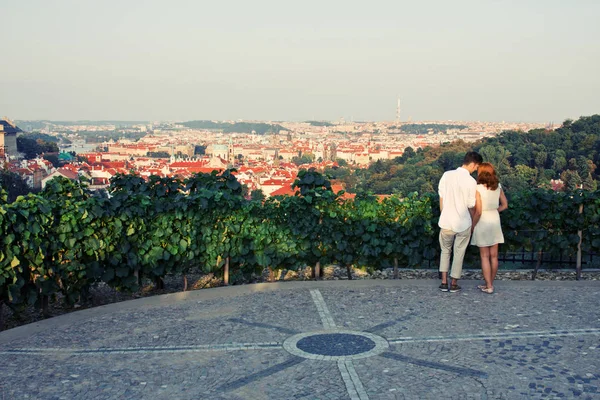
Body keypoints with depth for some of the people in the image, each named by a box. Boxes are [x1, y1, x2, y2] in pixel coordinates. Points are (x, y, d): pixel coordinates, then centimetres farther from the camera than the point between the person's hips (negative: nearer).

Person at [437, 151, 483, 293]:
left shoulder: (447, 175, -5)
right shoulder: (471, 182, -15)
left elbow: (441, 199, 2)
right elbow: (471, 207, -8)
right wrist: (473, 222, 9)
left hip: (446, 222, 3)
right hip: (463, 223, -2)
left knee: (445, 250, 19)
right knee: (459, 253, 13)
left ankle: (444, 282, 15)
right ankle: (454, 284, 20)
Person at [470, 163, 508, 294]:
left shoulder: (478, 189, -17)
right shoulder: (498, 187, -1)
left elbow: (478, 212, -18)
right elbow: (504, 205, 6)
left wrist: (473, 225, -6)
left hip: (483, 223, -5)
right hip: (495, 220, 5)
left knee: (484, 256, 3)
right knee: (494, 256, 11)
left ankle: (489, 286, 5)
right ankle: (490, 284, 21)